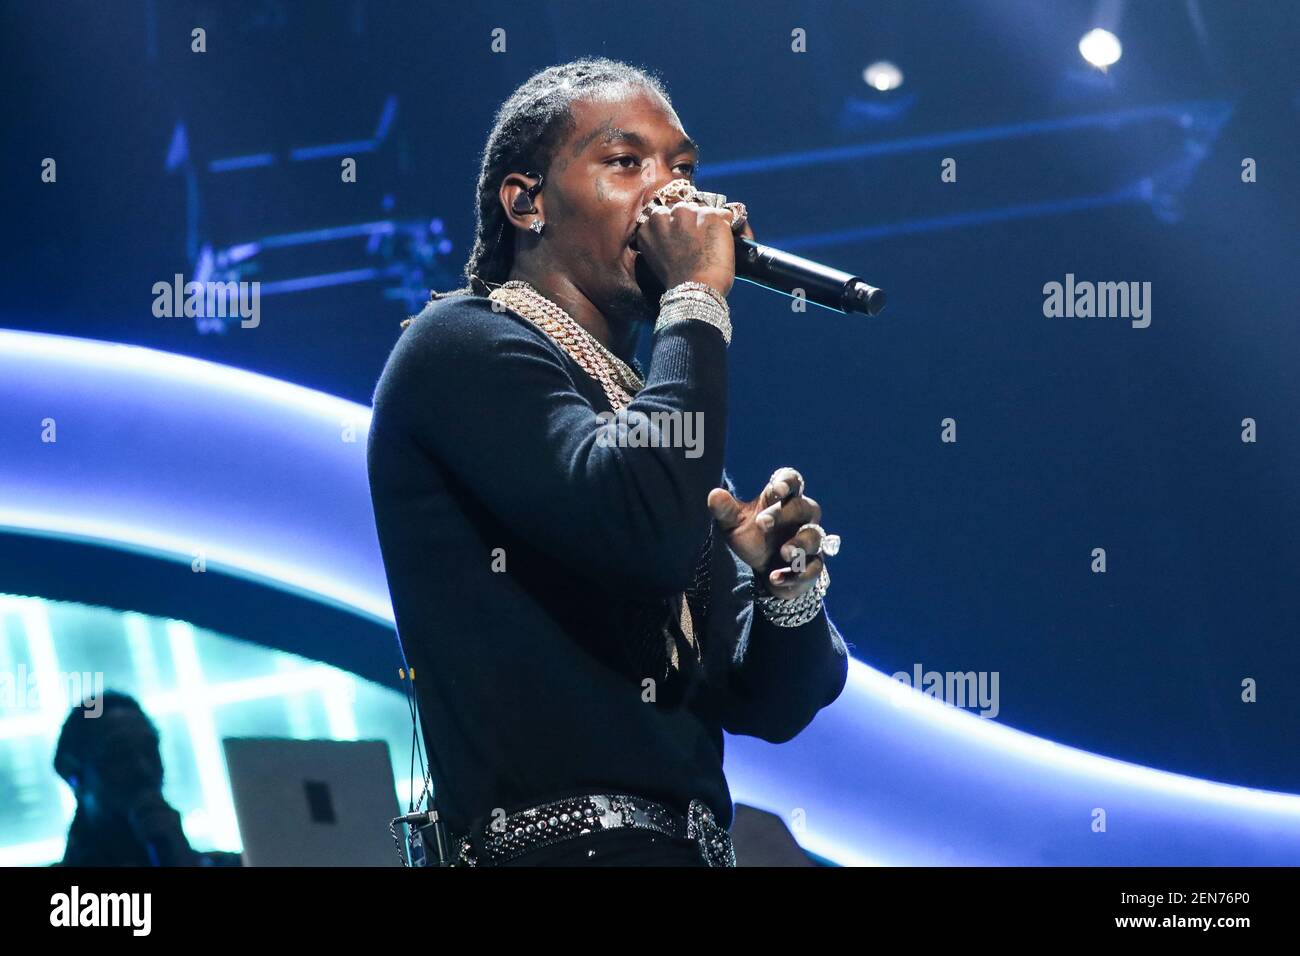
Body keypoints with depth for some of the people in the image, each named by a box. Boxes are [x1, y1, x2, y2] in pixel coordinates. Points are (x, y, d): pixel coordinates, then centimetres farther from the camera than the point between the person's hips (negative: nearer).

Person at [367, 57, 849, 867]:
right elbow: (640, 527, -21)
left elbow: (770, 704, 16)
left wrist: (788, 583, -3)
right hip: (568, 844, -7)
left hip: (691, 845, 7)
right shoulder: (463, 343, -2)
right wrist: (697, 300, -9)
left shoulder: (644, 410, 19)